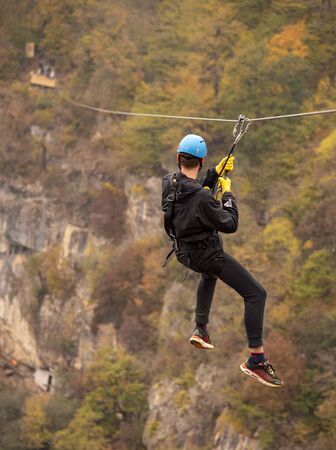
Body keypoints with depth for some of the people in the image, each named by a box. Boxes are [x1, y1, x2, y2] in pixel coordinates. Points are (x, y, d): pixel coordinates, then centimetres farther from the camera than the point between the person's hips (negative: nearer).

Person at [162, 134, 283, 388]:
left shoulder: (168, 184, -10)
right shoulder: (201, 198, -33)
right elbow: (230, 225, -21)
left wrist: (216, 172, 9)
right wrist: (227, 193, -9)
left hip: (185, 251, 8)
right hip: (208, 254, -8)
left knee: (209, 275, 42)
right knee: (256, 294, -5)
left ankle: (201, 329, 47)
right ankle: (256, 360, -8)